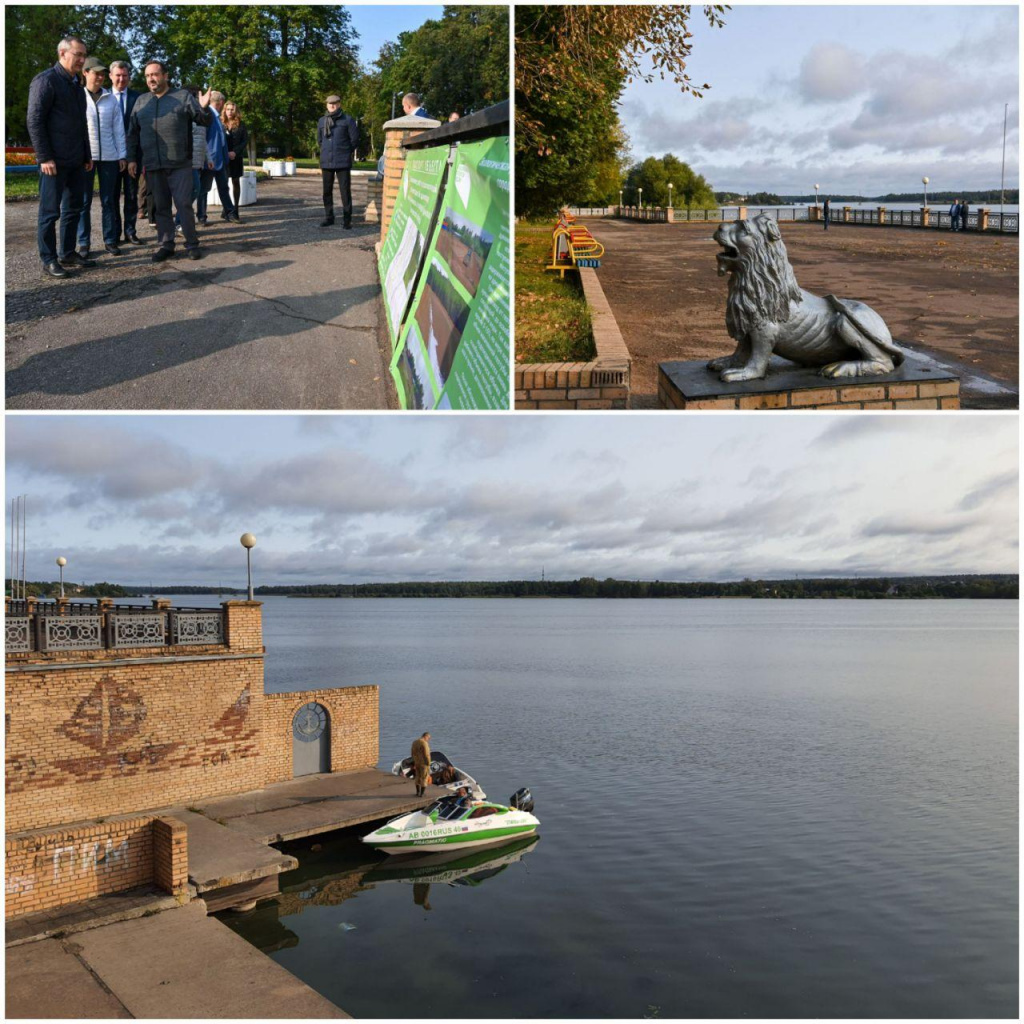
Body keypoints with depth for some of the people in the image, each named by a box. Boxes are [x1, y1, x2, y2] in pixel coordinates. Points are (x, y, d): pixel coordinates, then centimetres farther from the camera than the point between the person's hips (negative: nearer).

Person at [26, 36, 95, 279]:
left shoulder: (76, 84, 17)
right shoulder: (46, 80, -8)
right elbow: (34, 121, -13)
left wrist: (87, 155, 19)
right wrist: (44, 157, -18)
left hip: (76, 161, 8)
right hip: (55, 161, -8)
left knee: (73, 209, 12)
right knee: (50, 211, -2)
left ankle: (67, 253, 21)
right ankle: (49, 260, 3)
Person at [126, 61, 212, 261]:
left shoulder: (183, 96, 4)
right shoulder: (141, 101, 13)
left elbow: (204, 120, 0)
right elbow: (133, 132, 15)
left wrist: (204, 108, -22)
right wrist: (131, 158, 8)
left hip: (180, 164, -3)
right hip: (153, 166, 4)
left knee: (184, 204, -3)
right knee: (160, 207, 7)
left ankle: (192, 244, 7)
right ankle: (166, 245, 14)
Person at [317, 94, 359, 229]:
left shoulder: (347, 120, -1)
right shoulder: (322, 121, 10)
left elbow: (355, 139, 2)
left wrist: (346, 152, 11)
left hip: (343, 162, -4)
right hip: (326, 162, 4)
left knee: (345, 190, -5)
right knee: (327, 191, 7)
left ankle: (347, 219, 0)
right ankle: (328, 217, 16)